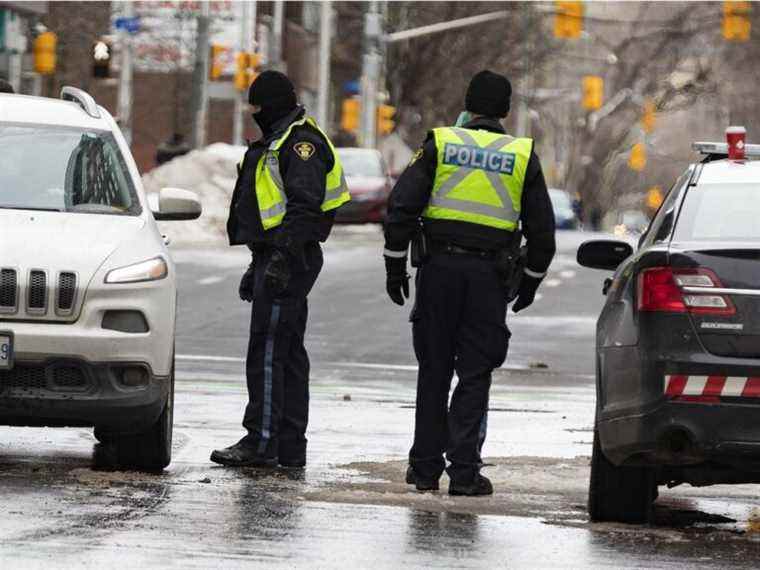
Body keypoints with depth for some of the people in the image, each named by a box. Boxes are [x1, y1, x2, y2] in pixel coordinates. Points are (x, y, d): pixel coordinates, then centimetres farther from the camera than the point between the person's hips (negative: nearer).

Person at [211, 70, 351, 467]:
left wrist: (282, 257, -29)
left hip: (289, 260, -11)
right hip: (274, 259, 11)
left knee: (267, 350, -11)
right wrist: (258, 265, 29)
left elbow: (304, 207, -22)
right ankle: (290, 447, 12)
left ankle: (261, 442, -12)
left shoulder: (301, 143, -11)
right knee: (288, 353, 10)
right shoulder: (279, 143, 23)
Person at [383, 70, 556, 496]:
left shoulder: (440, 144, 3)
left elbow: (402, 207, -2)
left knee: (434, 371, 9)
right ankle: (464, 470, -3)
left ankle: (426, 466, 10)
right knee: (475, 374, 3)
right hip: (489, 277, 0)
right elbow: (542, 232, 8)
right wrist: (531, 281, 20)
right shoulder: (522, 156, 5)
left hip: (439, 269, 0)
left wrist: (396, 265, 4)